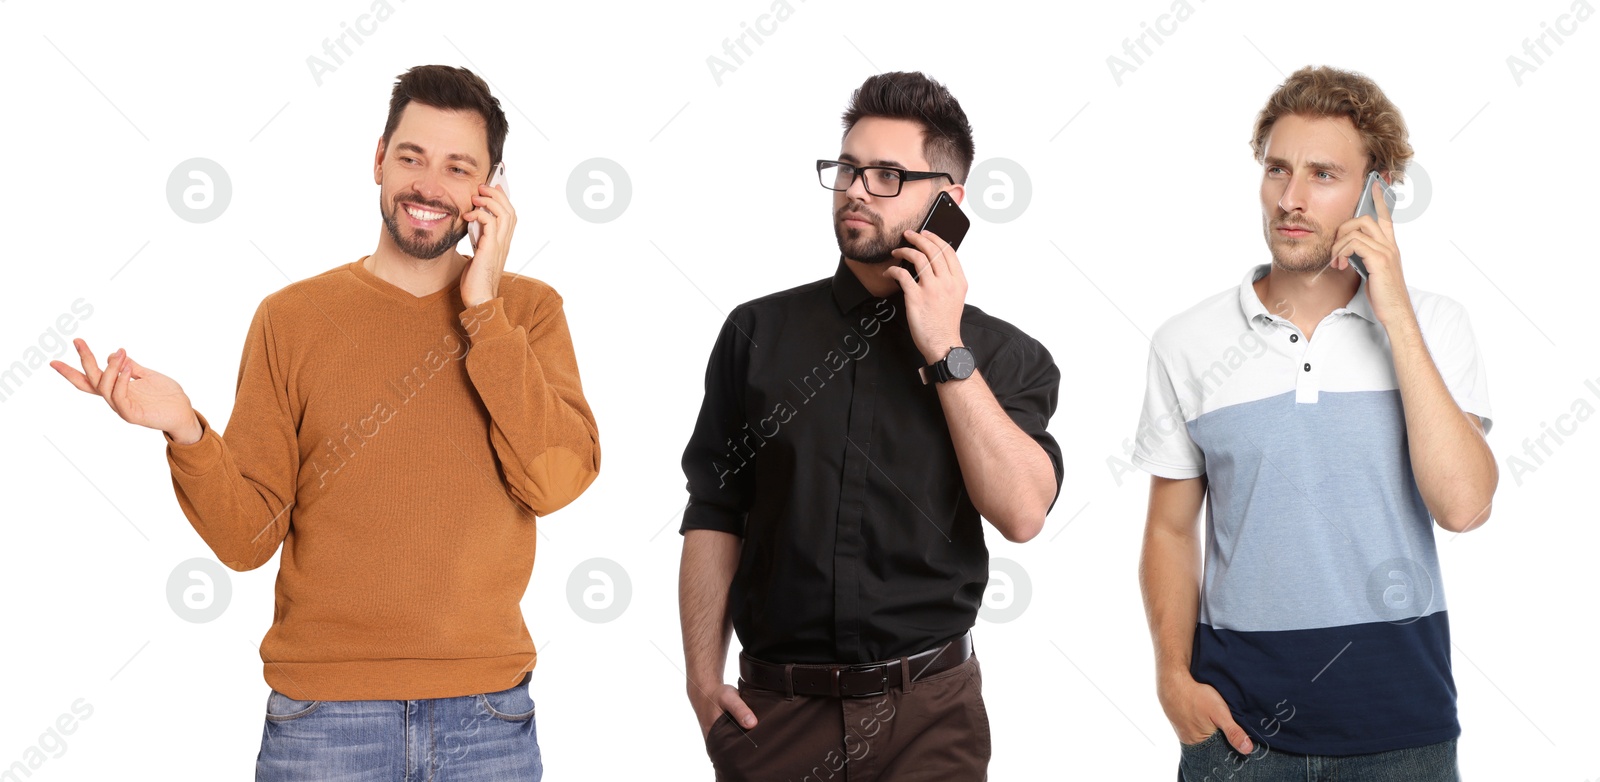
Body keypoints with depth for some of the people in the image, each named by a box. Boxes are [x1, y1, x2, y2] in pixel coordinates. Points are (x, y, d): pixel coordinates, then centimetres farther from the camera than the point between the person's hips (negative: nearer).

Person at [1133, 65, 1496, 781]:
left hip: (1398, 721, 0)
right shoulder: (1187, 344, 2)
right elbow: (1171, 529, 8)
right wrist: (1175, 678, -6)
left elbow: (1463, 505, -14)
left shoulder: (1432, 326, 0)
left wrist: (1394, 315, -13)